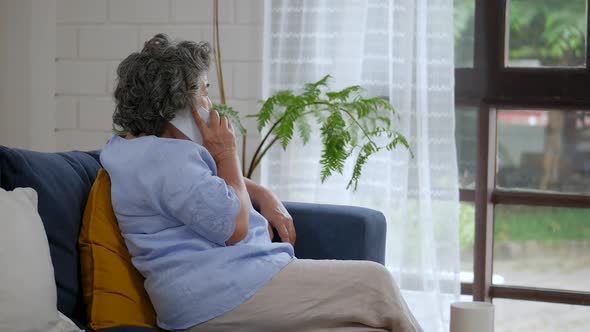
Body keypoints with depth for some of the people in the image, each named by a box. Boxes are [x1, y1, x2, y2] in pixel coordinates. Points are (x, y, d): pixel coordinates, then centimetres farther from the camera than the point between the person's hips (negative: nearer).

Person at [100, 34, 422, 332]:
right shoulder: (164, 158, -17)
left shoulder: (142, 147, 17)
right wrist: (227, 155, -5)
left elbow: (209, 180, 35)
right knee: (374, 284, -7)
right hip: (224, 296, -11)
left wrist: (263, 195, 16)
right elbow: (234, 227, -18)